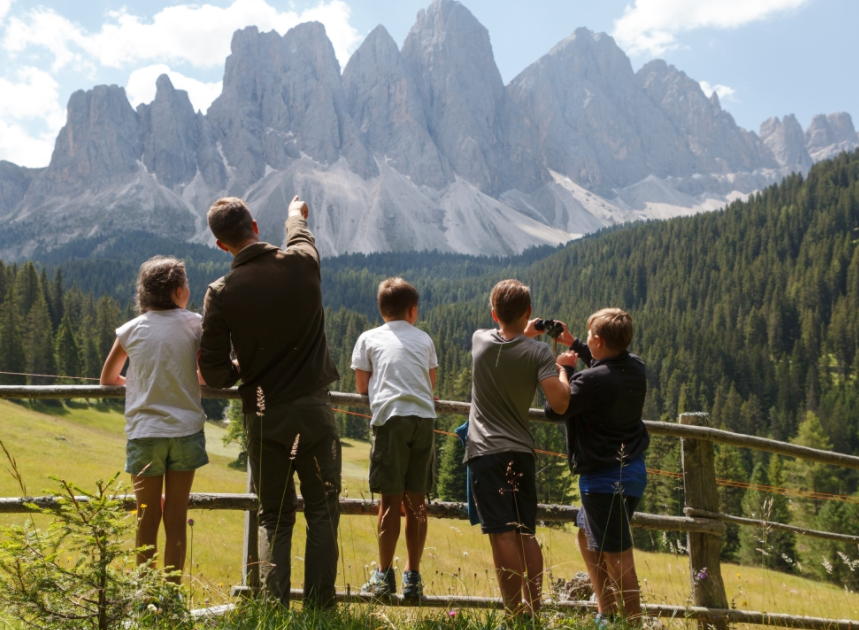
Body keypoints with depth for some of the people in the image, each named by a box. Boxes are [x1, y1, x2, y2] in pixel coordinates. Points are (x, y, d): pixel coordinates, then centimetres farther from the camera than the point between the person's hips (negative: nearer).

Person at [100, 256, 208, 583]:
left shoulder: (132, 329, 2)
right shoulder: (194, 324, -3)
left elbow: (108, 378, 13)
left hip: (144, 432, 1)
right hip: (185, 430, -1)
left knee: (147, 519, 10)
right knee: (176, 518, 8)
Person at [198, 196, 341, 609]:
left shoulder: (222, 293, -9)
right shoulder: (302, 263, -5)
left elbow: (213, 373, -7)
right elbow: (299, 233, 22)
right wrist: (296, 214, 44)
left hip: (263, 417, 0)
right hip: (314, 410, 0)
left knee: (275, 518, 12)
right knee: (322, 513, 9)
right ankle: (319, 607, 10)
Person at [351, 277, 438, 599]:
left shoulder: (369, 339, 12)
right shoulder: (424, 339, 19)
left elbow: (362, 385, 13)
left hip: (391, 417, -2)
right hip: (424, 418, 3)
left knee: (391, 499, 1)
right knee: (416, 501, 8)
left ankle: (384, 575, 5)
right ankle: (413, 577, 12)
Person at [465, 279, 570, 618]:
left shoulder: (479, 340, 1)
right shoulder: (538, 352, -6)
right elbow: (560, 402, -14)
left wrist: (525, 334, 30)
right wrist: (562, 369, 2)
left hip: (486, 451, -1)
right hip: (521, 451, 1)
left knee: (503, 534, -5)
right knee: (527, 535, 11)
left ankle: (516, 613, -5)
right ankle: (534, 610, 16)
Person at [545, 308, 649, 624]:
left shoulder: (592, 379, -24)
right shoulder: (636, 367, 1)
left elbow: (554, 410, -15)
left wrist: (564, 369, -4)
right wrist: (573, 344, 22)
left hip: (606, 478, -10)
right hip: (631, 469, 10)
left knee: (617, 557, -1)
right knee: (587, 538, 23)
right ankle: (607, 612, 31)